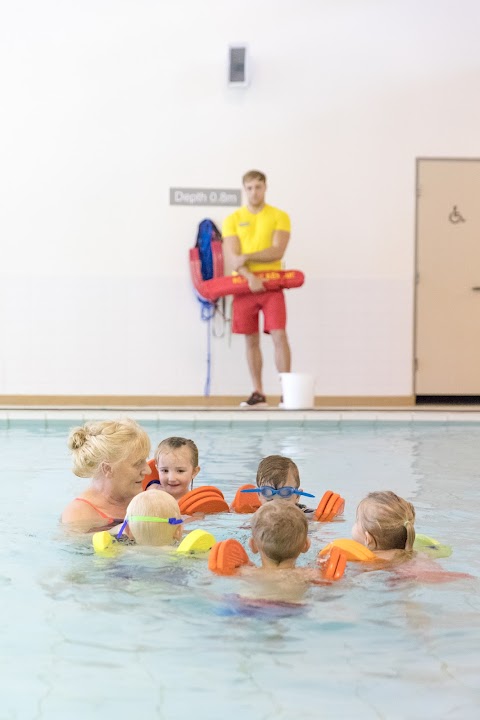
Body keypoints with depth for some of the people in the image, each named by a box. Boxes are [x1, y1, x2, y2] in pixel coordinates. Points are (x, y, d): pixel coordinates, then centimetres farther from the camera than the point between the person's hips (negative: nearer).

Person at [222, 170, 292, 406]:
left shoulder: (279, 217, 4)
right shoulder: (232, 220, 6)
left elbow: (277, 251, -8)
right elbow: (232, 258, -3)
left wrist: (246, 257, -12)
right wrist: (250, 277, -18)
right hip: (244, 286, 2)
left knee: (279, 335, -10)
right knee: (251, 340, 6)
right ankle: (258, 393, 13)